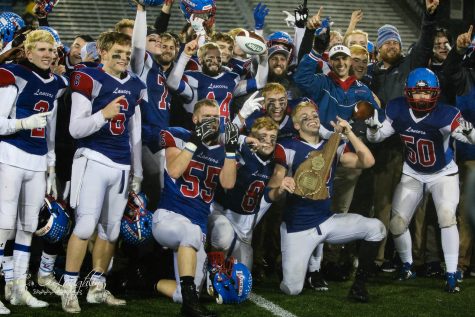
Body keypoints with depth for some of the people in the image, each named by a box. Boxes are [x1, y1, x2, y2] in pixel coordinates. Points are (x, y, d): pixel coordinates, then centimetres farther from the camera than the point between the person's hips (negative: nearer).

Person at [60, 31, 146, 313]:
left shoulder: (136, 86, 13)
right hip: (94, 159, -6)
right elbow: (76, 129, -11)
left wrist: (137, 171, 20)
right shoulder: (89, 80, -6)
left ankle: (97, 287, 20)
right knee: (86, 225, -14)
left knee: (111, 230, 10)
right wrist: (104, 114, -26)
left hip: (122, 165, 6)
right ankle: (69, 289, -6)